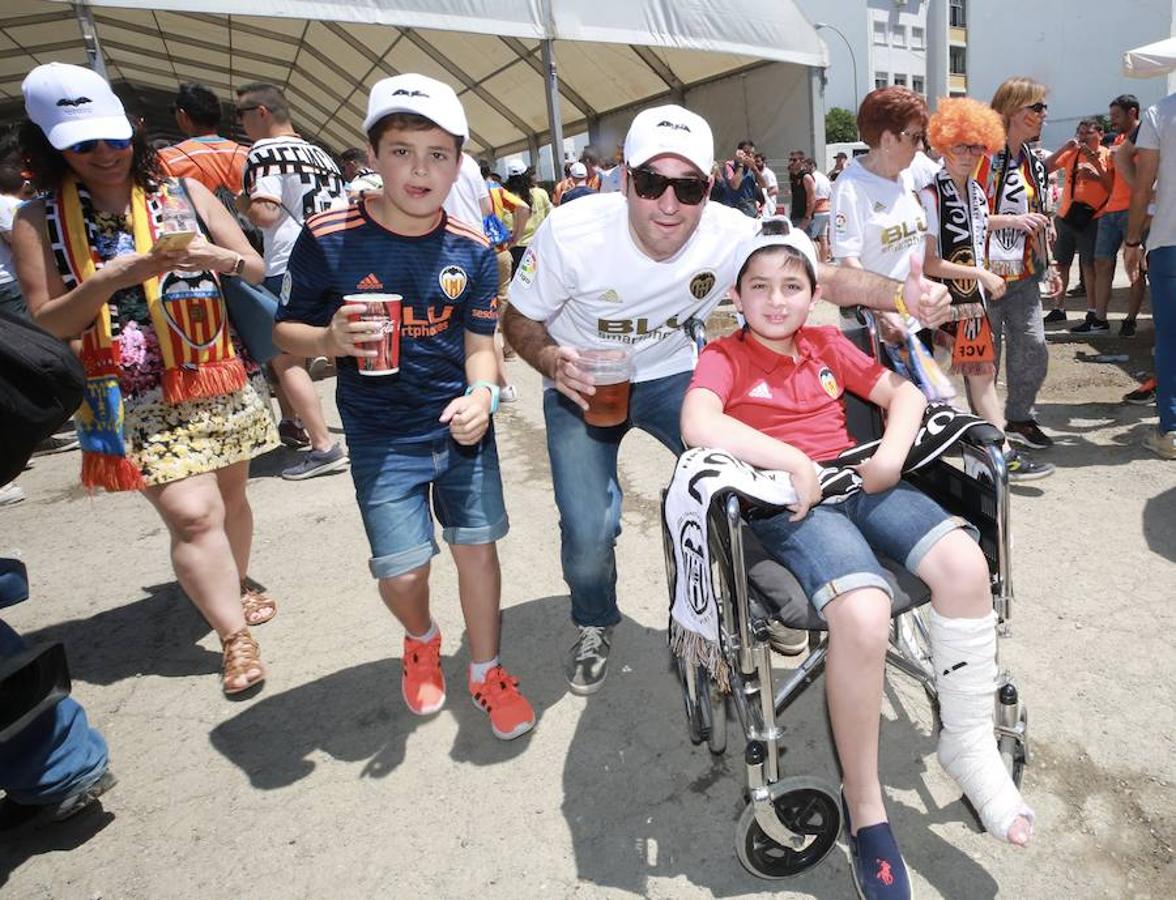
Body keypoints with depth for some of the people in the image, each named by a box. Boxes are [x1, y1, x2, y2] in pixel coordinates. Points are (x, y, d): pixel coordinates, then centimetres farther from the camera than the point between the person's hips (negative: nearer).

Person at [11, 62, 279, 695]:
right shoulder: (39, 222, 1)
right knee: (192, 513, -11)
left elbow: (260, 271, 6)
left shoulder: (184, 193, 4)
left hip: (223, 383, 3)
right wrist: (114, 277, -18)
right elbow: (46, 324, -3)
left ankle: (236, 585, 40)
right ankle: (234, 638, 4)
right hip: (138, 400, -2)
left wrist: (220, 259, -16)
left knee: (229, 495, 16)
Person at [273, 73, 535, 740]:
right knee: (402, 569, -2)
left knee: (477, 545, 5)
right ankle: (422, 641, 36)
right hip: (382, 436, -1)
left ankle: (487, 671, 30)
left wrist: (481, 395, -21)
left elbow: (479, 343, 0)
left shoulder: (473, 251, -4)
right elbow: (288, 329, -2)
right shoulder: (327, 240, -11)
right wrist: (329, 340, -24)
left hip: (462, 423, 2)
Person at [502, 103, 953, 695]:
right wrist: (553, 360, -33)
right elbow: (519, 320, -11)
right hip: (582, 385, -2)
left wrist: (900, 293, -35)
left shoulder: (730, 234, -20)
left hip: (670, 374, 2)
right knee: (589, 532, -18)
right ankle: (594, 625, 18)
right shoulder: (571, 231, -25)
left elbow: (822, 276, -16)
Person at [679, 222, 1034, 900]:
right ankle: (865, 809, -8)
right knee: (864, 614, -30)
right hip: (787, 502, -5)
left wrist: (893, 451, -3)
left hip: (859, 483, 6)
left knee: (965, 562, -19)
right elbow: (698, 426, -16)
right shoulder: (724, 355, 4)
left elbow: (905, 393, 18)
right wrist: (794, 462, -20)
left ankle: (969, 741, 3)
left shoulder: (828, 345, 20)